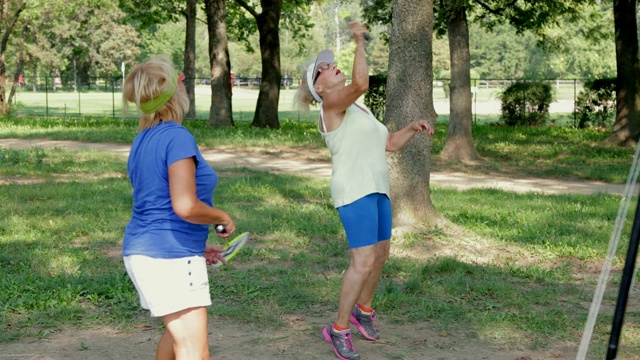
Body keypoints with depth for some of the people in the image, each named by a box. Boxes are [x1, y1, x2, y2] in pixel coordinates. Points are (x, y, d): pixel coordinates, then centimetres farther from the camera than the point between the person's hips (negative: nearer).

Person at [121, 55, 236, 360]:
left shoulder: (143, 139, 12)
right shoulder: (177, 137, -16)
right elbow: (185, 206, -25)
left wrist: (196, 246, 22)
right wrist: (223, 218, -7)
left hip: (142, 251, 10)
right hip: (169, 257, -10)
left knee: (178, 332, 27)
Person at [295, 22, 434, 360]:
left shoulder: (359, 109, 20)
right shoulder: (332, 102, -7)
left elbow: (389, 143, 22)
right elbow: (360, 83, -28)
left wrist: (412, 127, 8)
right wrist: (360, 43, -24)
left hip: (376, 188, 9)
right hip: (354, 190, -9)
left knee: (381, 254, 18)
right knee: (364, 260, -15)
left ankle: (364, 309, 39)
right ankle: (339, 329, -5)